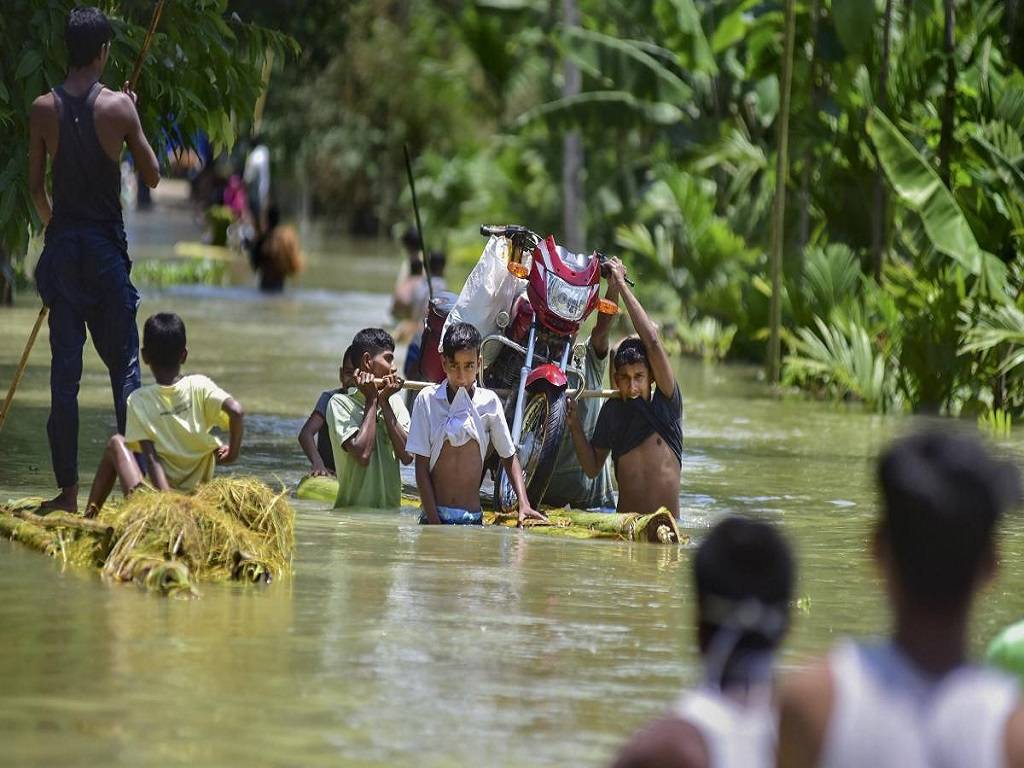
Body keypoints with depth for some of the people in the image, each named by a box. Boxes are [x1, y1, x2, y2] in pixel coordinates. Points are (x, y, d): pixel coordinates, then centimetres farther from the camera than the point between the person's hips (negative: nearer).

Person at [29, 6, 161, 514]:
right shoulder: (119, 107, -8)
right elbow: (153, 176, 0)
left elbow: (35, 185, 4)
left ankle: (68, 490, 3)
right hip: (107, 244, -2)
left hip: (62, 244, 2)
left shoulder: (44, 109, -2)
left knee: (64, 370, 5)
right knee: (124, 366, 6)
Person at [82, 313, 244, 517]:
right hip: (200, 483, 3)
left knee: (116, 443, 17)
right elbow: (236, 411, -22)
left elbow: (151, 456, -15)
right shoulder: (199, 386, -6)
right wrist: (232, 452, -7)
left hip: (160, 487, -2)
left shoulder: (137, 400, -9)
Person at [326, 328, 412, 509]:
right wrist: (372, 400, -9)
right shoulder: (340, 403, -5)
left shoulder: (395, 401, 10)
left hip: (391, 510, 5)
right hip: (353, 512, -5)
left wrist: (384, 402, -4)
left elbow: (407, 456, -3)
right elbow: (362, 454, -19)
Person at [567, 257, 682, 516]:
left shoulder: (666, 402, -2)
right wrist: (575, 425, -1)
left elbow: (652, 342, -11)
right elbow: (592, 468, 14)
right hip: (624, 524, 2)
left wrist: (621, 284, -7)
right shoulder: (612, 410, 8)